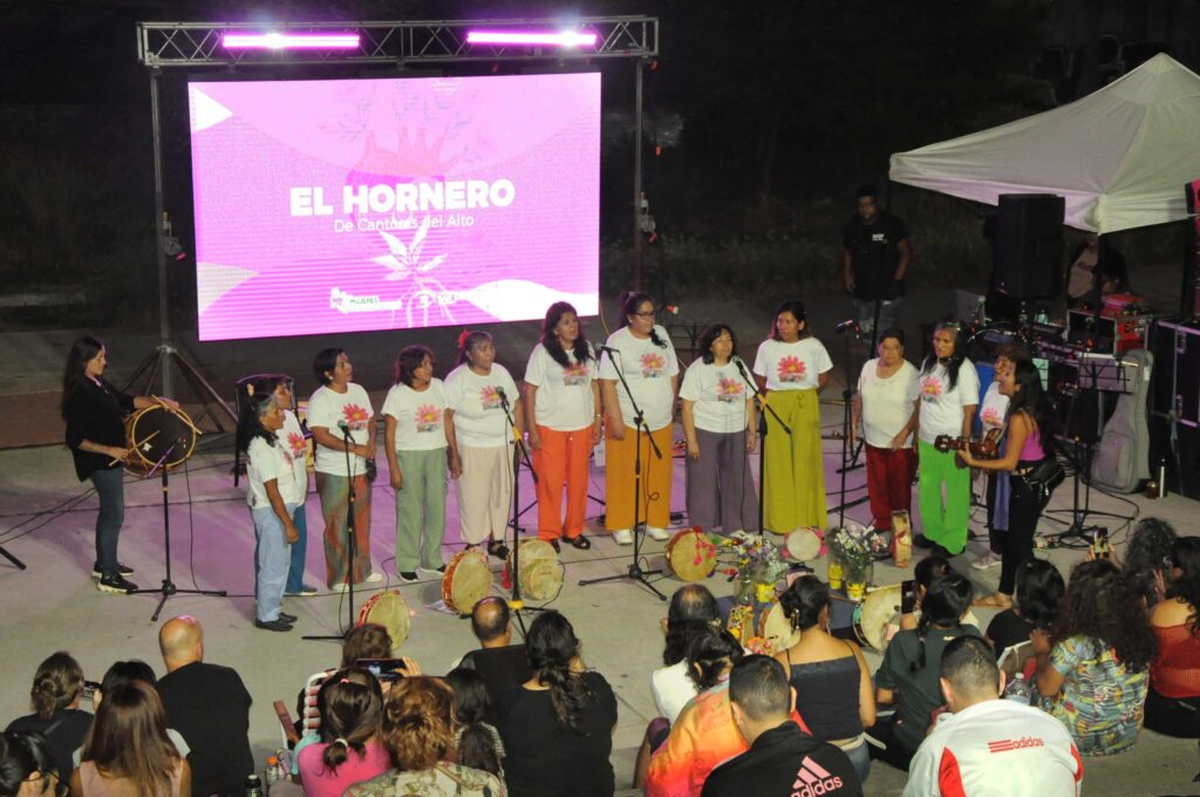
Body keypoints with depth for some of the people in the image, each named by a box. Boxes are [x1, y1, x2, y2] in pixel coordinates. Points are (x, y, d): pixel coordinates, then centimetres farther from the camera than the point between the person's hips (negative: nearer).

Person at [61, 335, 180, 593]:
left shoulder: (100, 384, 4)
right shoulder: (79, 395, -23)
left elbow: (127, 401, 15)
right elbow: (75, 439, -23)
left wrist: (156, 401, 1)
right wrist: (109, 450, -26)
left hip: (111, 459, 10)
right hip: (101, 462, -10)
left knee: (109, 511, 20)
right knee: (114, 515, -3)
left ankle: (103, 563, 35)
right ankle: (108, 576, 5)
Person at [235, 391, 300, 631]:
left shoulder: (269, 440, 7)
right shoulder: (262, 449, -23)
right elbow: (272, 492, -23)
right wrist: (288, 524, -20)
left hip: (278, 509, 10)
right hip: (271, 512, -10)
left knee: (279, 562, 19)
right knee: (273, 564, 1)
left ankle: (271, 609, 31)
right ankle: (267, 616, 13)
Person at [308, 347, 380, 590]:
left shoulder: (358, 391, 6)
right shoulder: (320, 400, -16)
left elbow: (371, 419, 14)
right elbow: (322, 436, -23)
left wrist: (371, 441, -7)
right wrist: (356, 449, -23)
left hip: (361, 469, 7)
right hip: (334, 473, -7)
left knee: (362, 522, 17)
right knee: (338, 526, 3)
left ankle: (361, 570, 32)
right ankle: (338, 578, 14)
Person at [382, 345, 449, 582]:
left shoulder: (439, 387, 4)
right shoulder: (397, 394, -8)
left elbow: (447, 422, 9)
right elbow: (389, 434, -6)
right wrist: (393, 469, -9)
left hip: (436, 453, 4)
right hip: (408, 456, -4)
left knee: (437, 507, 7)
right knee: (410, 510, 0)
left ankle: (432, 559, 21)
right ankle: (407, 564, 10)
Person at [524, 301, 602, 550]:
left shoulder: (586, 349, 6)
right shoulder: (542, 352, -7)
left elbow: (594, 386, 10)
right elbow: (530, 391, -7)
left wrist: (597, 422, 6)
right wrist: (532, 430, -10)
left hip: (582, 427, 4)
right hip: (550, 427, -4)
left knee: (578, 481, 8)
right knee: (550, 482, 1)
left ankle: (574, 530, 22)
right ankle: (549, 534, 13)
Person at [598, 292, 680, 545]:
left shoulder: (661, 335, 8)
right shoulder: (617, 342, -8)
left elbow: (673, 374, 15)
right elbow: (607, 383, -11)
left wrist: (671, 407, 11)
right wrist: (616, 420, -16)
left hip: (660, 421, 5)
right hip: (628, 421, -5)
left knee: (659, 474, 8)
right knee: (624, 475, 0)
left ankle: (656, 522, 21)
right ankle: (621, 526, 10)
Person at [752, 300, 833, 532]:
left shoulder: (813, 346, -3)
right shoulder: (767, 348, -3)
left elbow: (824, 378, 7)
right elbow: (760, 382, 6)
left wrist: (805, 396, 10)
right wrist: (776, 400, 9)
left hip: (805, 407, 0)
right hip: (776, 408, 0)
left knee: (806, 462, 3)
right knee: (778, 463, 2)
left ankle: (807, 519, 11)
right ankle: (779, 520, 8)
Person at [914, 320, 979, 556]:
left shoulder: (964, 369, -16)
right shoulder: (929, 363, 5)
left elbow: (969, 410, -15)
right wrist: (916, 433, 11)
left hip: (952, 442, -7)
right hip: (927, 439, 7)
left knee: (955, 492, 6)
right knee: (928, 488, 18)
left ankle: (953, 541, 18)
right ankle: (932, 532, 35)